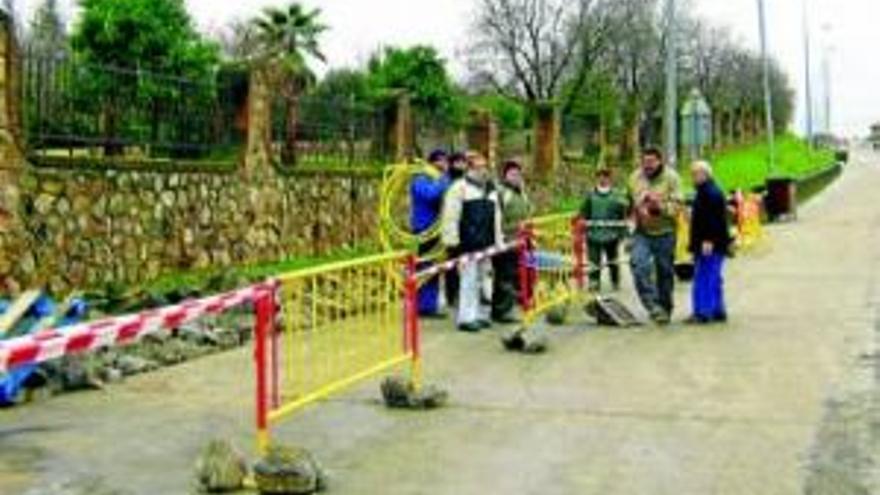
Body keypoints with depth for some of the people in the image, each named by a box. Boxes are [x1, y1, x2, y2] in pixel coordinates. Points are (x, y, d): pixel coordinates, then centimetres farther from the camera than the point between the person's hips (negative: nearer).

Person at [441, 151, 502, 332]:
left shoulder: (491, 190, 18)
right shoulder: (459, 188, -5)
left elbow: (496, 217, 25)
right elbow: (451, 216, -10)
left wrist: (498, 240, 20)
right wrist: (452, 241, -14)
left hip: (485, 244, 7)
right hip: (468, 244, -7)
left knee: (481, 280, 12)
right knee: (469, 280, -8)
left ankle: (479, 315, 19)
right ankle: (467, 318, -4)